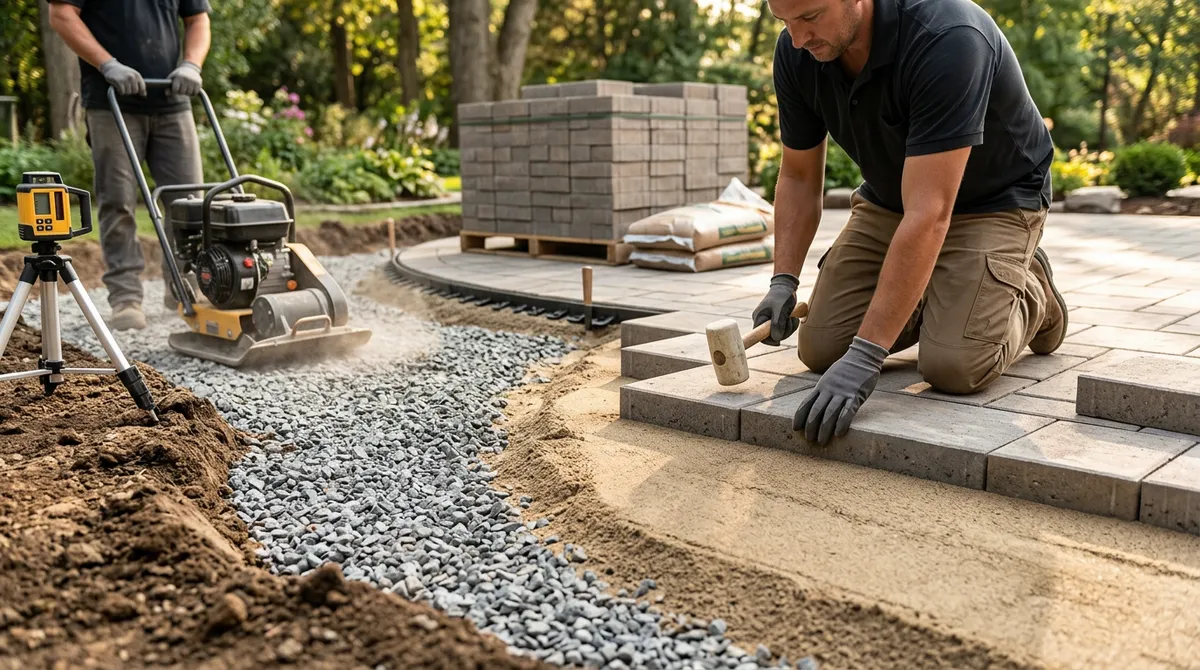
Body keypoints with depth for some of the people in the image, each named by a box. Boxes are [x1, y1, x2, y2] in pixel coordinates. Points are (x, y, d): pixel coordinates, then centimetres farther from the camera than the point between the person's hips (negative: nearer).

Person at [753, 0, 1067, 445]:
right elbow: (799, 176, -2)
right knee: (820, 348, -7)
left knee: (952, 366, -22)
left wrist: (866, 356, -42)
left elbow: (927, 215, -40)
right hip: (888, 198, 5)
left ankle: (1029, 293, 11)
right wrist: (783, 282, -14)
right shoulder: (796, 52, -16)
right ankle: (926, 298, 21)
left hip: (993, 201, -5)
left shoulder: (946, 37, -36)